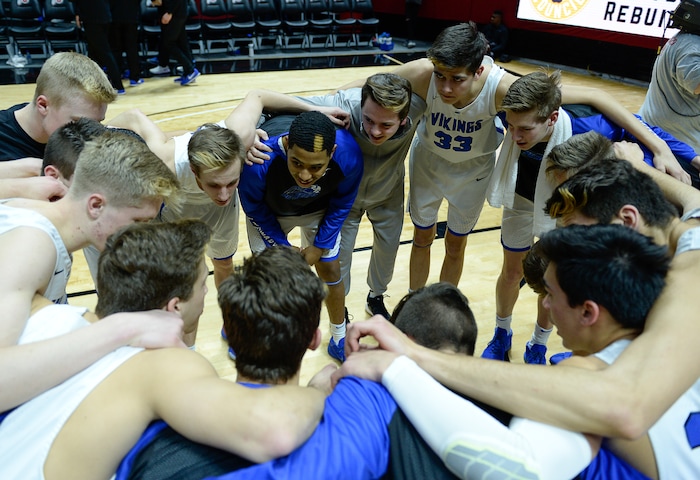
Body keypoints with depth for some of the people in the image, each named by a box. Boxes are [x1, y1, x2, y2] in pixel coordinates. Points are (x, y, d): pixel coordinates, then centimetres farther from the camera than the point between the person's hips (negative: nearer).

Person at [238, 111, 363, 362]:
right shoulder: (260, 161, -43)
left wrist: (320, 246, -8)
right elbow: (253, 208, -17)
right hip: (268, 212, -1)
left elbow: (342, 203, -13)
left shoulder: (349, 155, -38)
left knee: (330, 270, 7)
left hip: (320, 211, 2)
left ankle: (340, 340, 32)